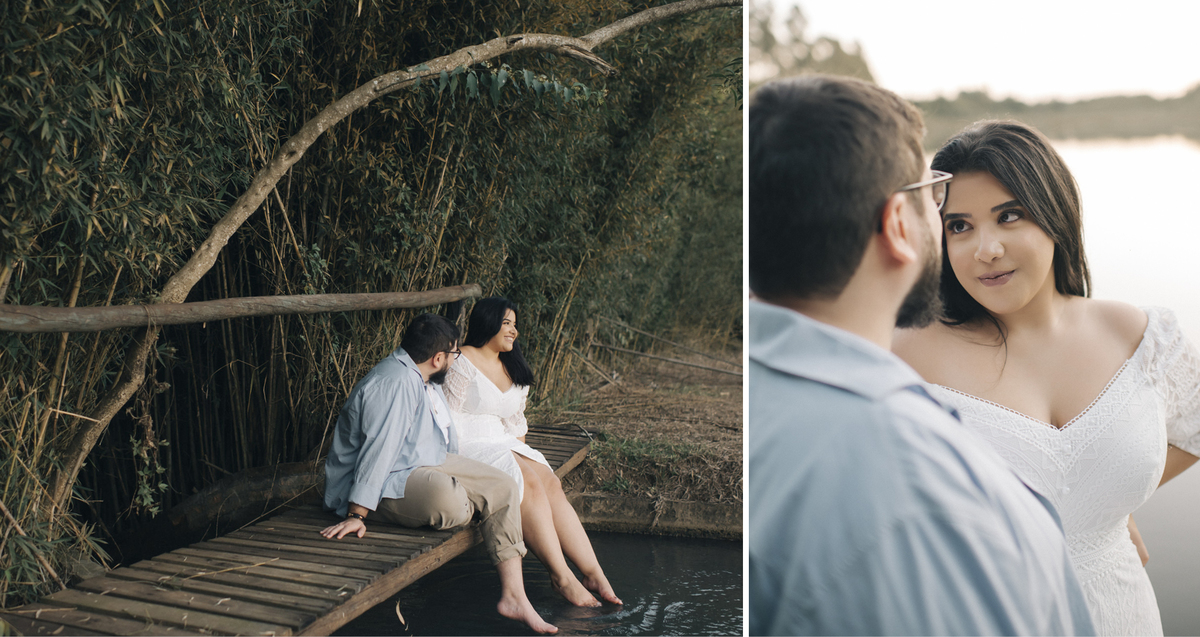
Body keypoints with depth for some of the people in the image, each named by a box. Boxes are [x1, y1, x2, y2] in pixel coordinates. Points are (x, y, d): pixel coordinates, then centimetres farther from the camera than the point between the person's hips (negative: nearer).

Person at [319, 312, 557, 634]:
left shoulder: (424, 379, 13)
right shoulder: (395, 383, -22)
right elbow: (379, 450, -27)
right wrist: (356, 515, -29)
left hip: (430, 464, 11)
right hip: (391, 481, -10)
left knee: (503, 487, -5)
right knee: (449, 500, -39)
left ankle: (513, 596, -7)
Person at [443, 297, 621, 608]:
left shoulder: (514, 370, 19)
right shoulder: (463, 363, -6)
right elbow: (449, 419, -10)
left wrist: (518, 452, 5)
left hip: (503, 446, 7)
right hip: (468, 448, -7)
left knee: (551, 483, -19)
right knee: (530, 483, -28)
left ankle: (592, 572, -26)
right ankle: (561, 576, -26)